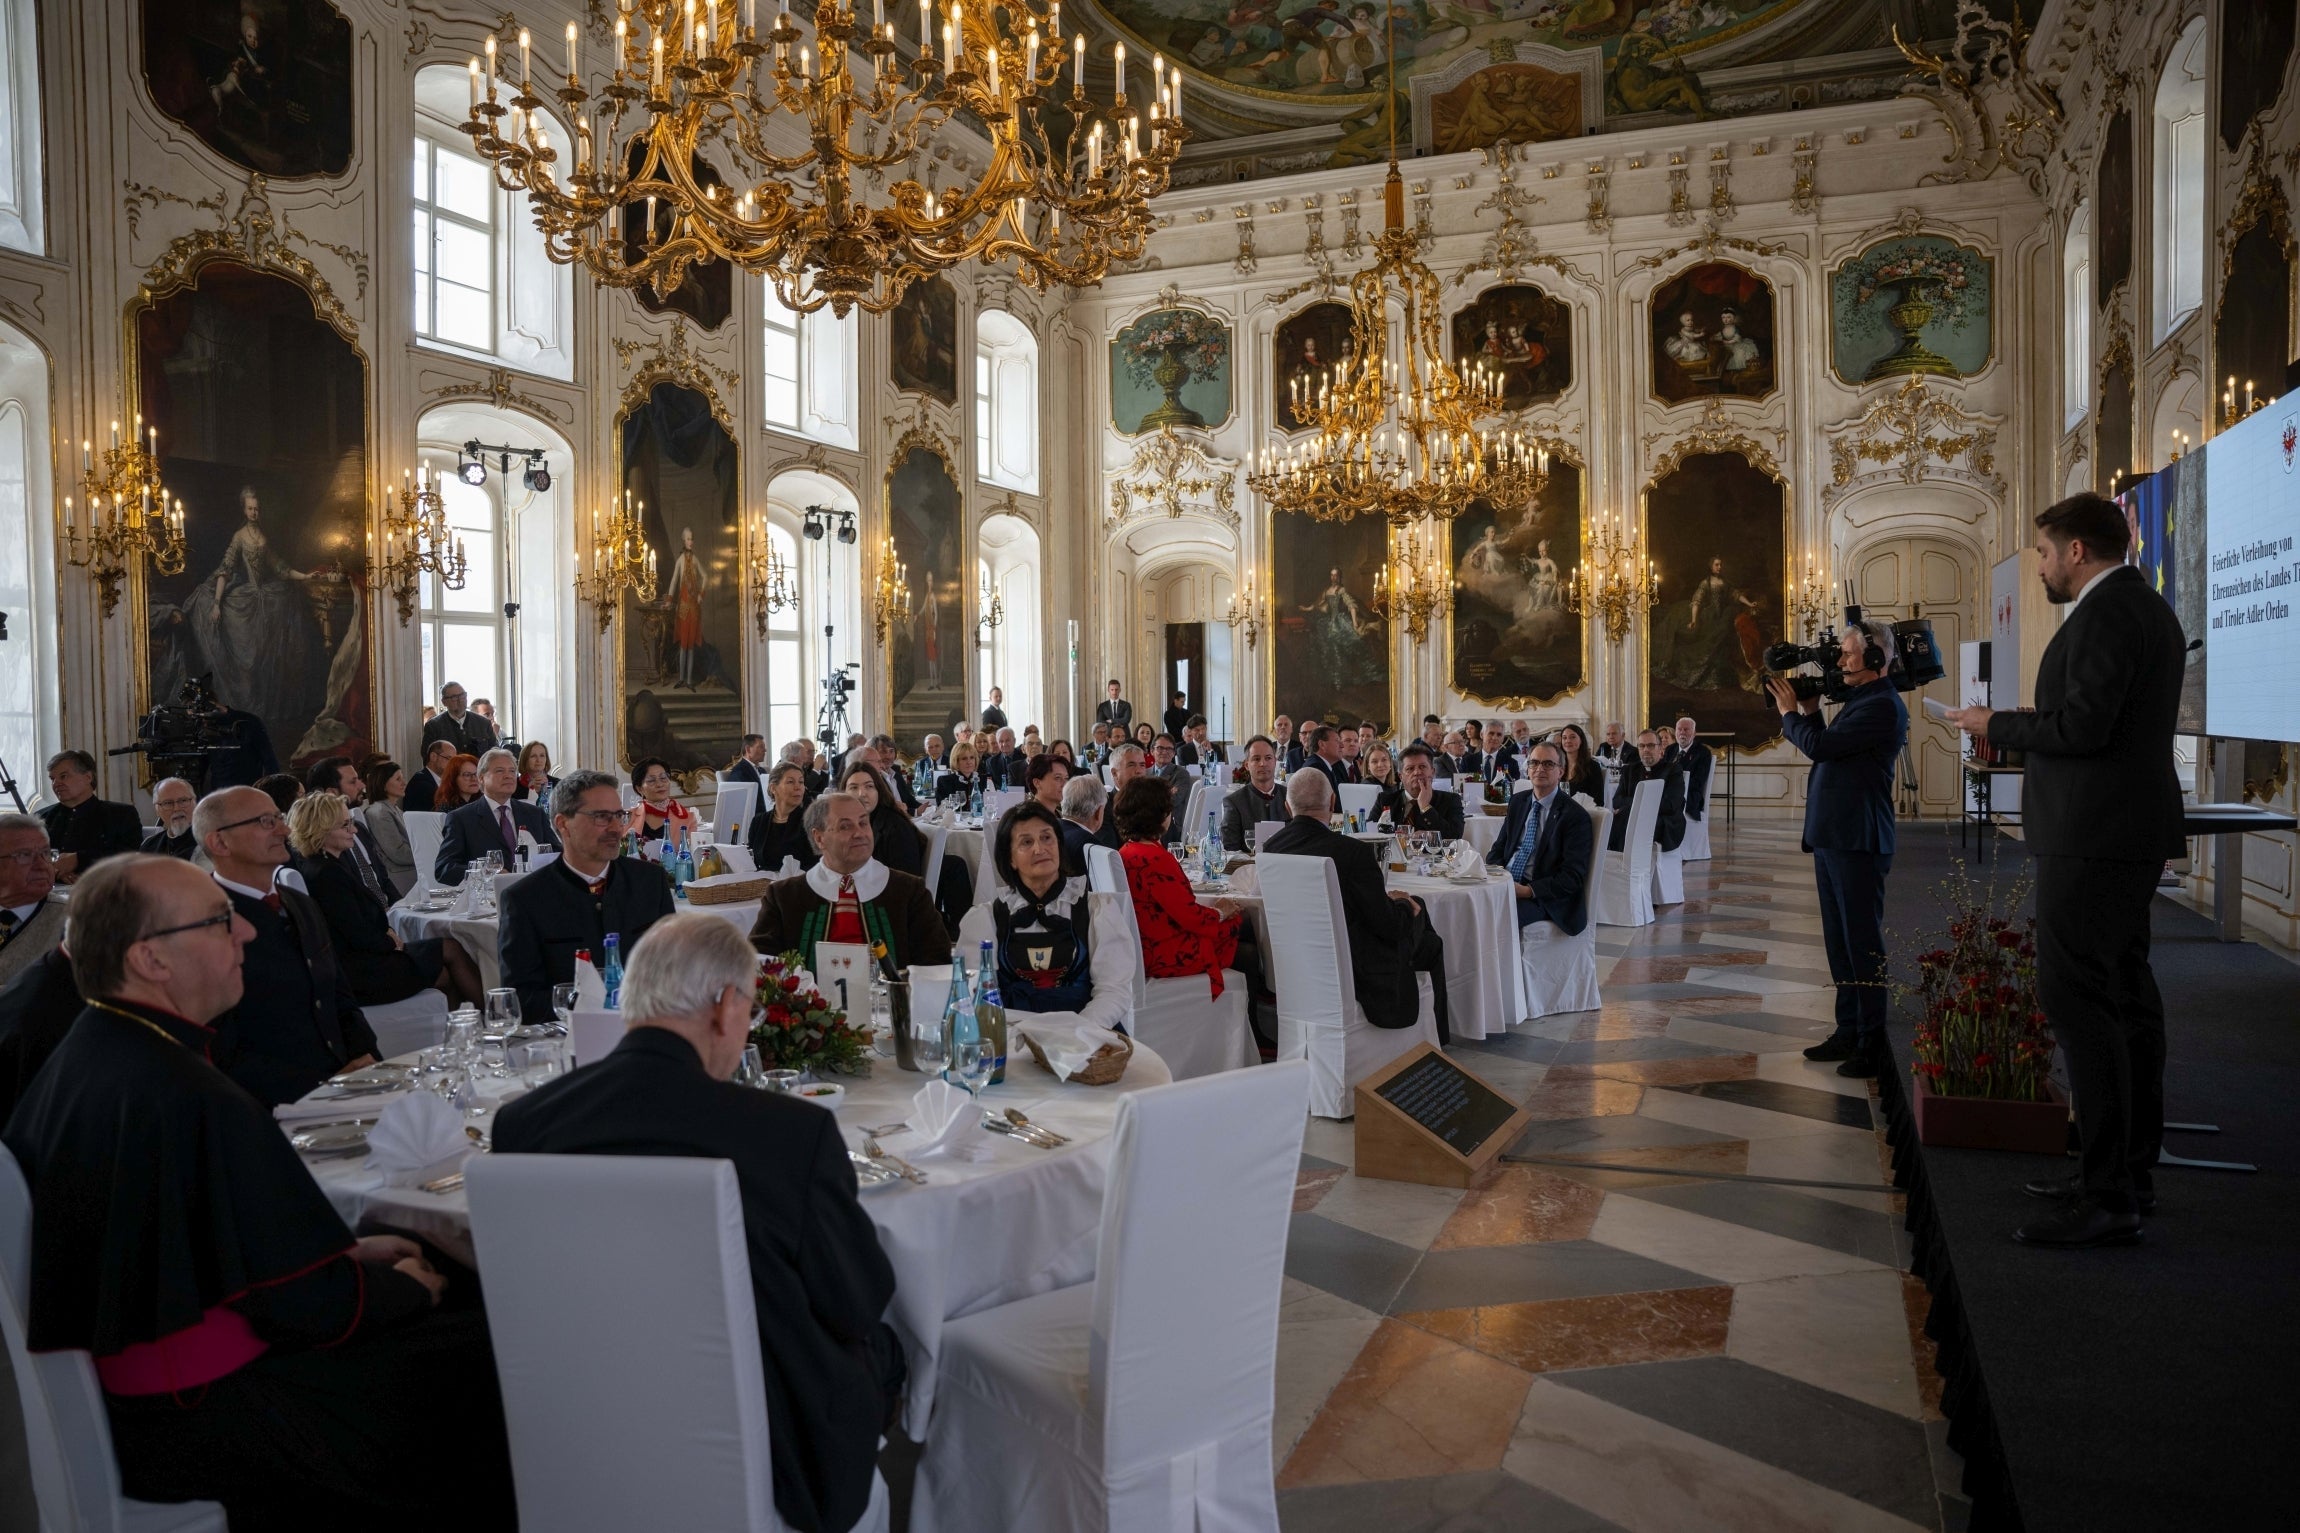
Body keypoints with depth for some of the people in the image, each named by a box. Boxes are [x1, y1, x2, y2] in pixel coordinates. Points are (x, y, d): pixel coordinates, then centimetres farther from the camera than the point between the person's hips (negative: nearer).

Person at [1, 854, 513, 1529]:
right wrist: (406, 1288, -3)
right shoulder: (195, 1100, -29)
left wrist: (347, 1251, 10)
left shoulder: (83, 1054, 3)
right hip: (195, 1421, -10)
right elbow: (309, 1304, -22)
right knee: (482, 1347, -4)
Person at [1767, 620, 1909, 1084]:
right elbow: (1825, 750, 20)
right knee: (1839, 942, 14)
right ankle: (1848, 1032, 22)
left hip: (1857, 841, -10)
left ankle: (1871, 1044, 2)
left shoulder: (1883, 706, -14)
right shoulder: (1858, 700, 17)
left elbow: (1819, 745, -20)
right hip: (1831, 837, 10)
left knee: (1862, 943, -5)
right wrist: (1810, 712, 10)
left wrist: (1790, 713, -3)